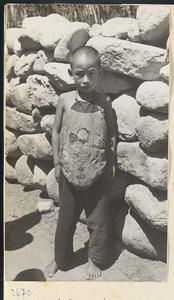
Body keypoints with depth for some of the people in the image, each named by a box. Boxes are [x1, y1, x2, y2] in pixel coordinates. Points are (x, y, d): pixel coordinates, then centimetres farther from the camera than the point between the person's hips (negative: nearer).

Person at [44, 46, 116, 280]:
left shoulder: (104, 101, -6)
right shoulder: (64, 99, -5)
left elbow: (112, 133, 2)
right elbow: (56, 131, 2)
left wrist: (111, 164, 2)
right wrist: (57, 162, 1)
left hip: (97, 170, 0)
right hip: (69, 169, 1)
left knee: (98, 218, 12)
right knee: (66, 217, 16)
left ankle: (95, 259, 36)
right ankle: (60, 258, 39)